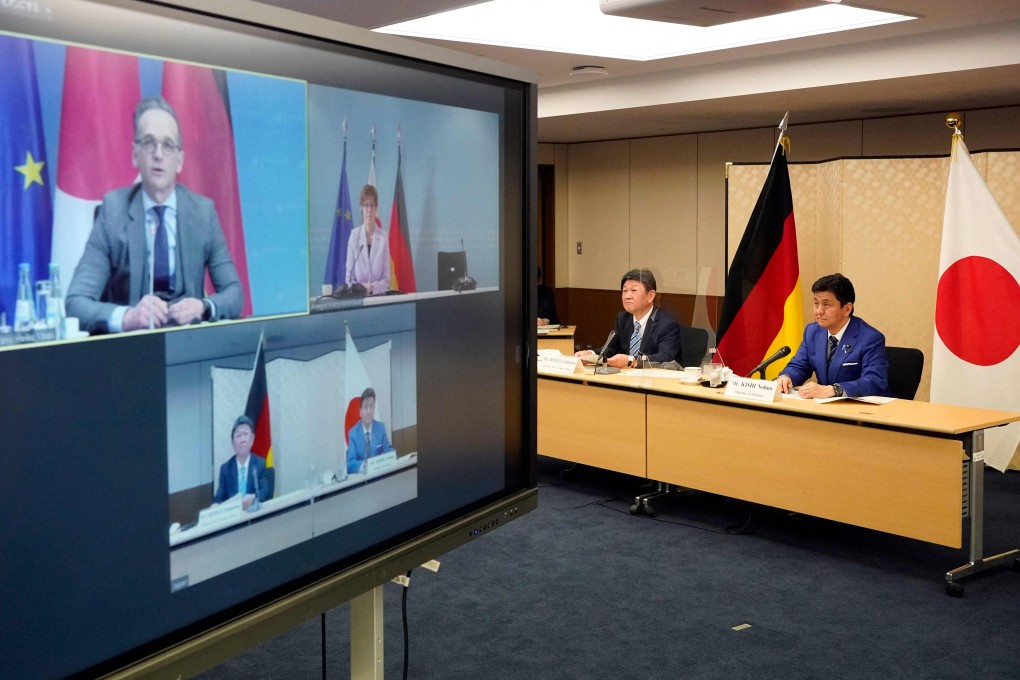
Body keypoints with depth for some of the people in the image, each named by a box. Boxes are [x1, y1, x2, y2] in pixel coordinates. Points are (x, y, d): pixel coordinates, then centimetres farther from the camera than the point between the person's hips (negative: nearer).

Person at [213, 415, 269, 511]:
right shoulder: (225, 468, 10)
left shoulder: (261, 464, 4)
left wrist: (253, 498, -26)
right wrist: (215, 506, -18)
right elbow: (220, 497, 4)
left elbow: (266, 491, -6)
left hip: (254, 511, -1)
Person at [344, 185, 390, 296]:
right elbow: (348, 275, 5)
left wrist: (373, 287, -13)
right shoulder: (354, 235, 4)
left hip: (378, 295, 0)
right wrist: (360, 287, -12)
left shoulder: (383, 238, 3)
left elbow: (386, 278, 4)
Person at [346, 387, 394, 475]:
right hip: (359, 474, -2)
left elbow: (389, 450, 10)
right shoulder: (353, 433, -2)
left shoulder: (381, 427, 8)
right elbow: (350, 463, -10)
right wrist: (363, 465, -30)